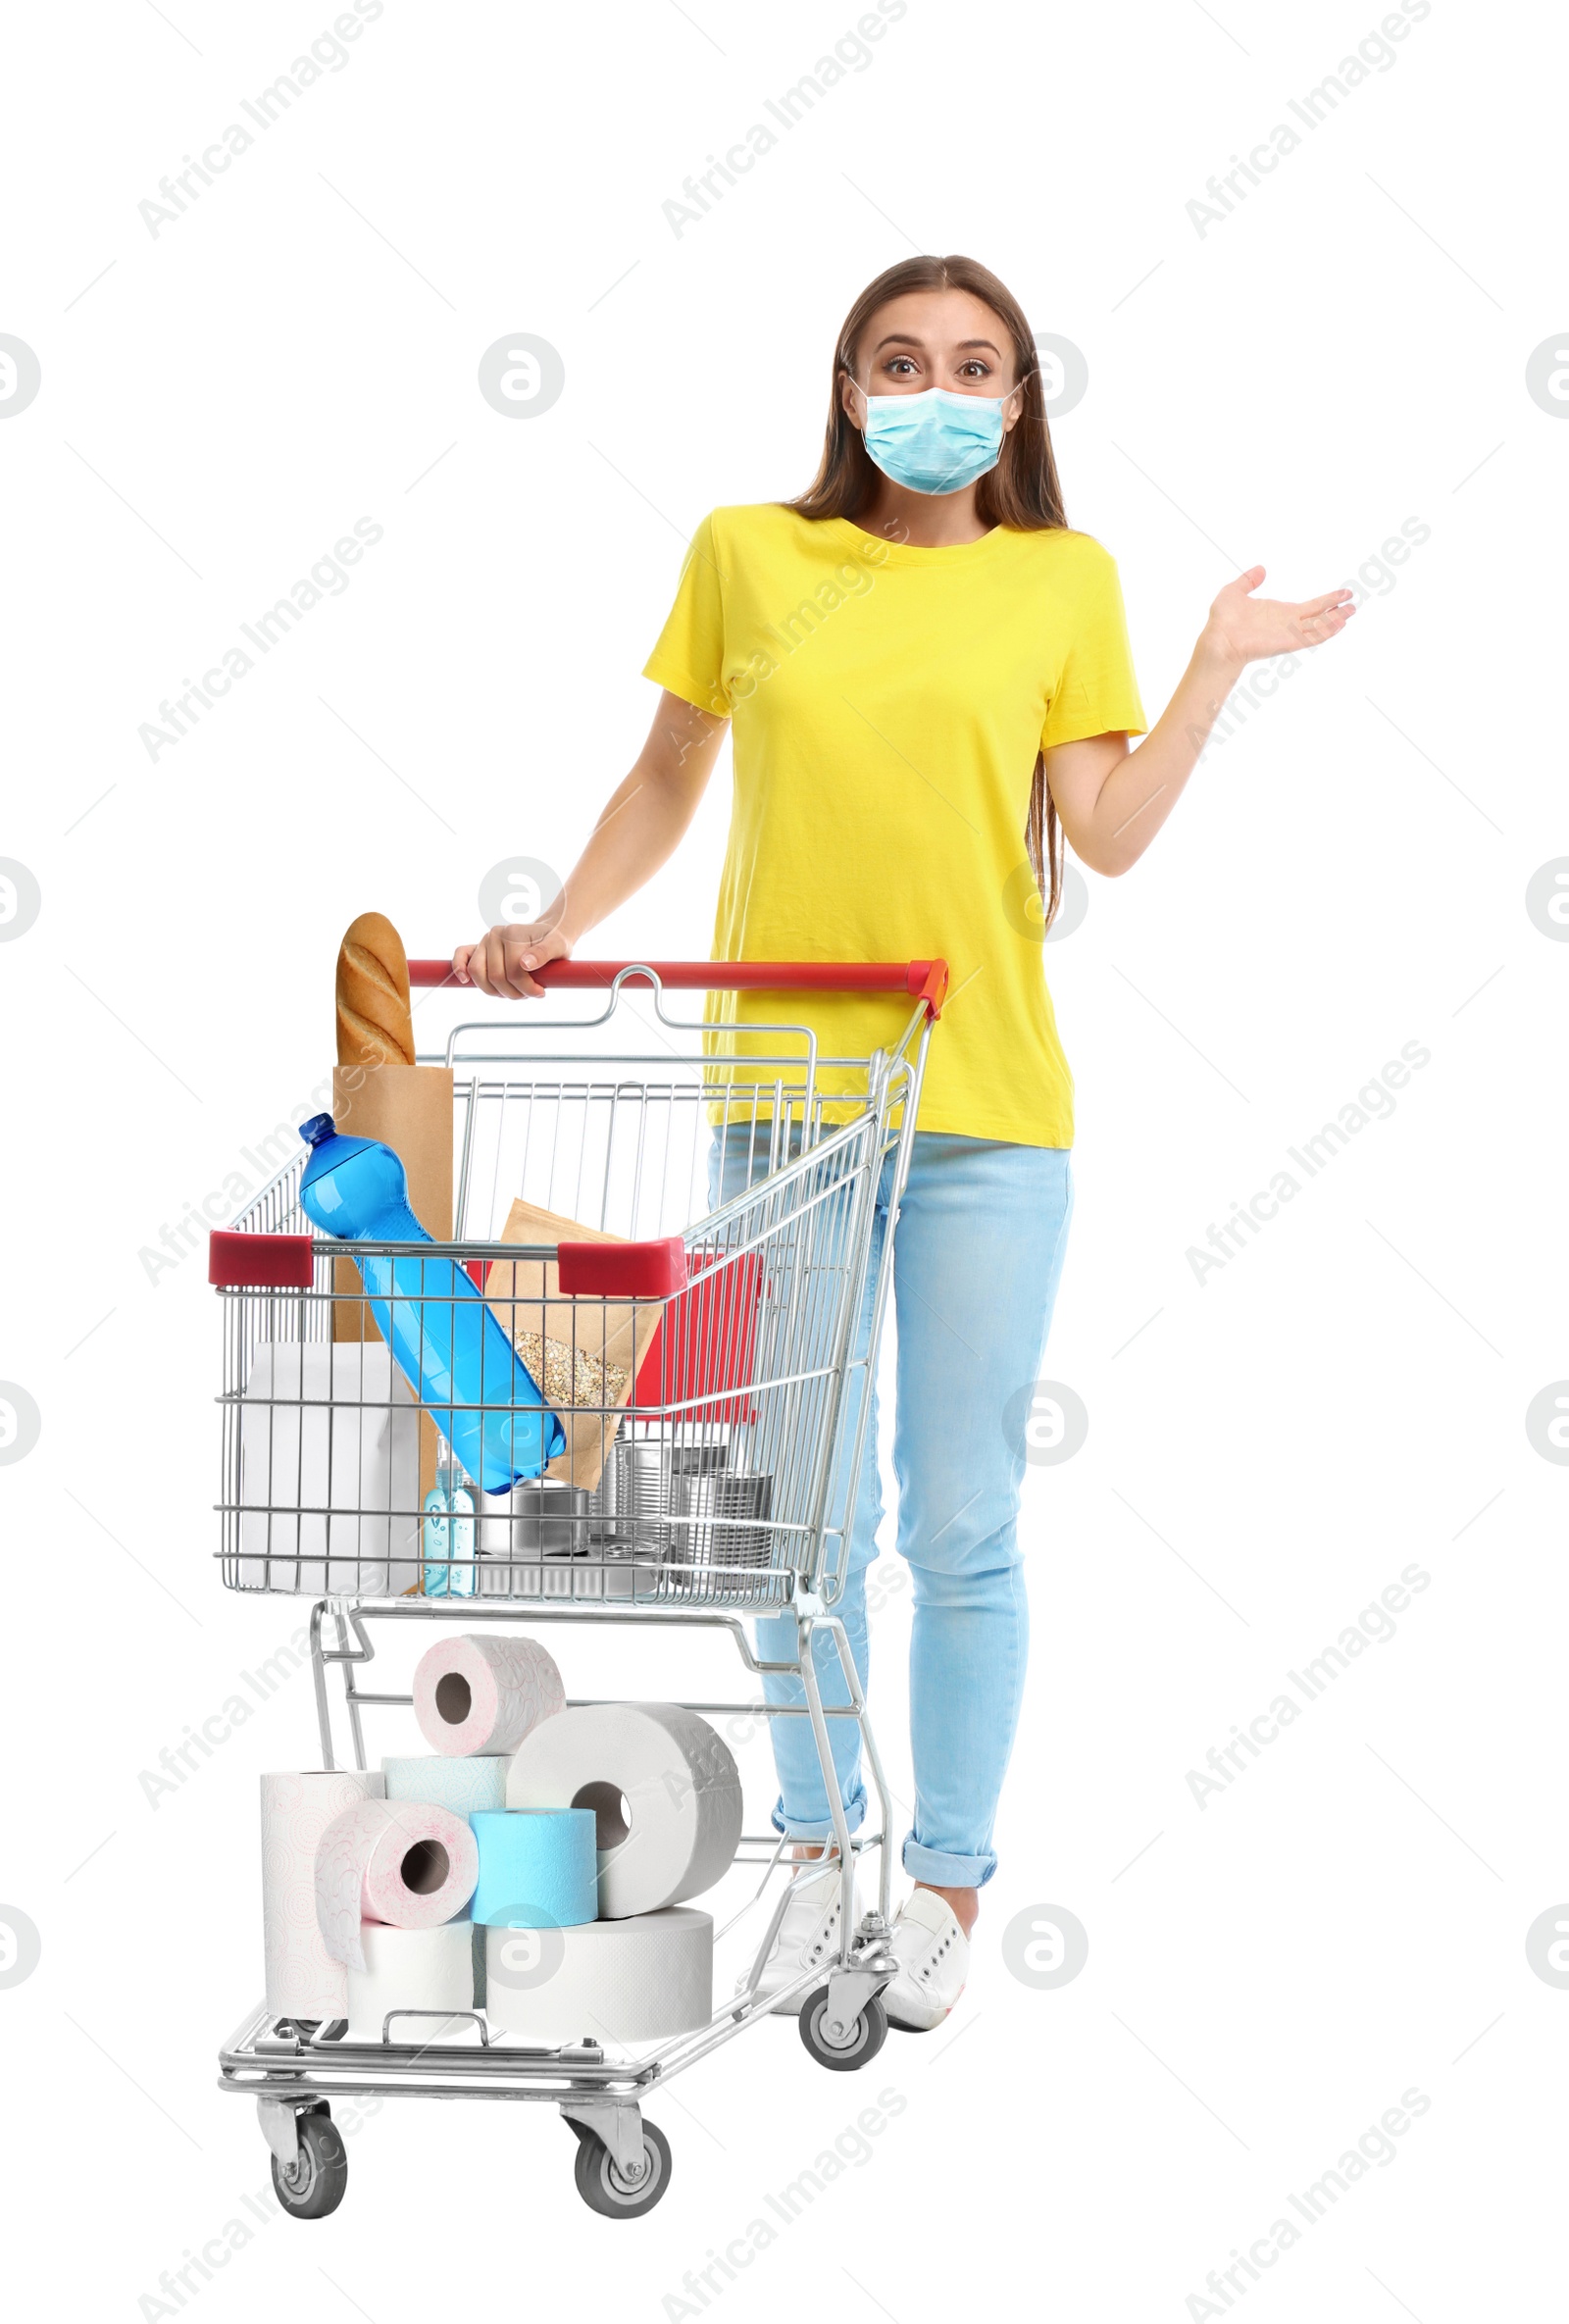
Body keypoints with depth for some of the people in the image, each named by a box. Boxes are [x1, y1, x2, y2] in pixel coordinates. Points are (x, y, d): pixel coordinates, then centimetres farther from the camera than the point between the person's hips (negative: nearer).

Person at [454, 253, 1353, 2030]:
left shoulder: (1063, 579, 5)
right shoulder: (747, 554, 6)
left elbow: (1111, 833, -2)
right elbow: (668, 778, 14)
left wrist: (1219, 666, -4)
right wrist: (555, 931, 3)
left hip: (981, 1104, -1)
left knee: (959, 1526, 3)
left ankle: (948, 1880, 17)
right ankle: (815, 1840, 28)